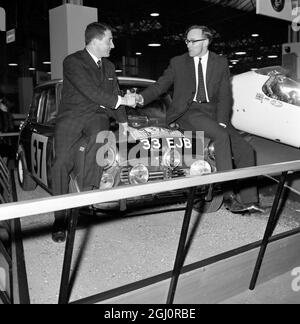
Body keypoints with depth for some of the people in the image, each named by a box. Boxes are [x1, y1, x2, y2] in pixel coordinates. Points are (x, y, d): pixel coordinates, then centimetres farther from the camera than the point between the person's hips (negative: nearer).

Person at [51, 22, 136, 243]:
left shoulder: (109, 67, 17)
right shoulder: (73, 62, -7)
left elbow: (115, 95, 22)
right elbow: (90, 92, -18)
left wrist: (123, 121, 12)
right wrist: (122, 101, -15)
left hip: (98, 115, 4)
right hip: (72, 116, -3)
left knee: (98, 136, -35)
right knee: (62, 162, -19)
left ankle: (89, 189, -34)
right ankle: (60, 219, -11)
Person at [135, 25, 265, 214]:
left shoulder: (220, 63, 11)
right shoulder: (178, 62, 11)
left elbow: (225, 97, 5)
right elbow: (160, 86, 8)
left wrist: (221, 122, -10)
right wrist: (143, 98, -12)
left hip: (213, 112, 3)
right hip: (188, 112, -3)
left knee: (245, 150, -13)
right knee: (221, 136, -31)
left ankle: (248, 200, -8)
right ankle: (229, 195, -28)